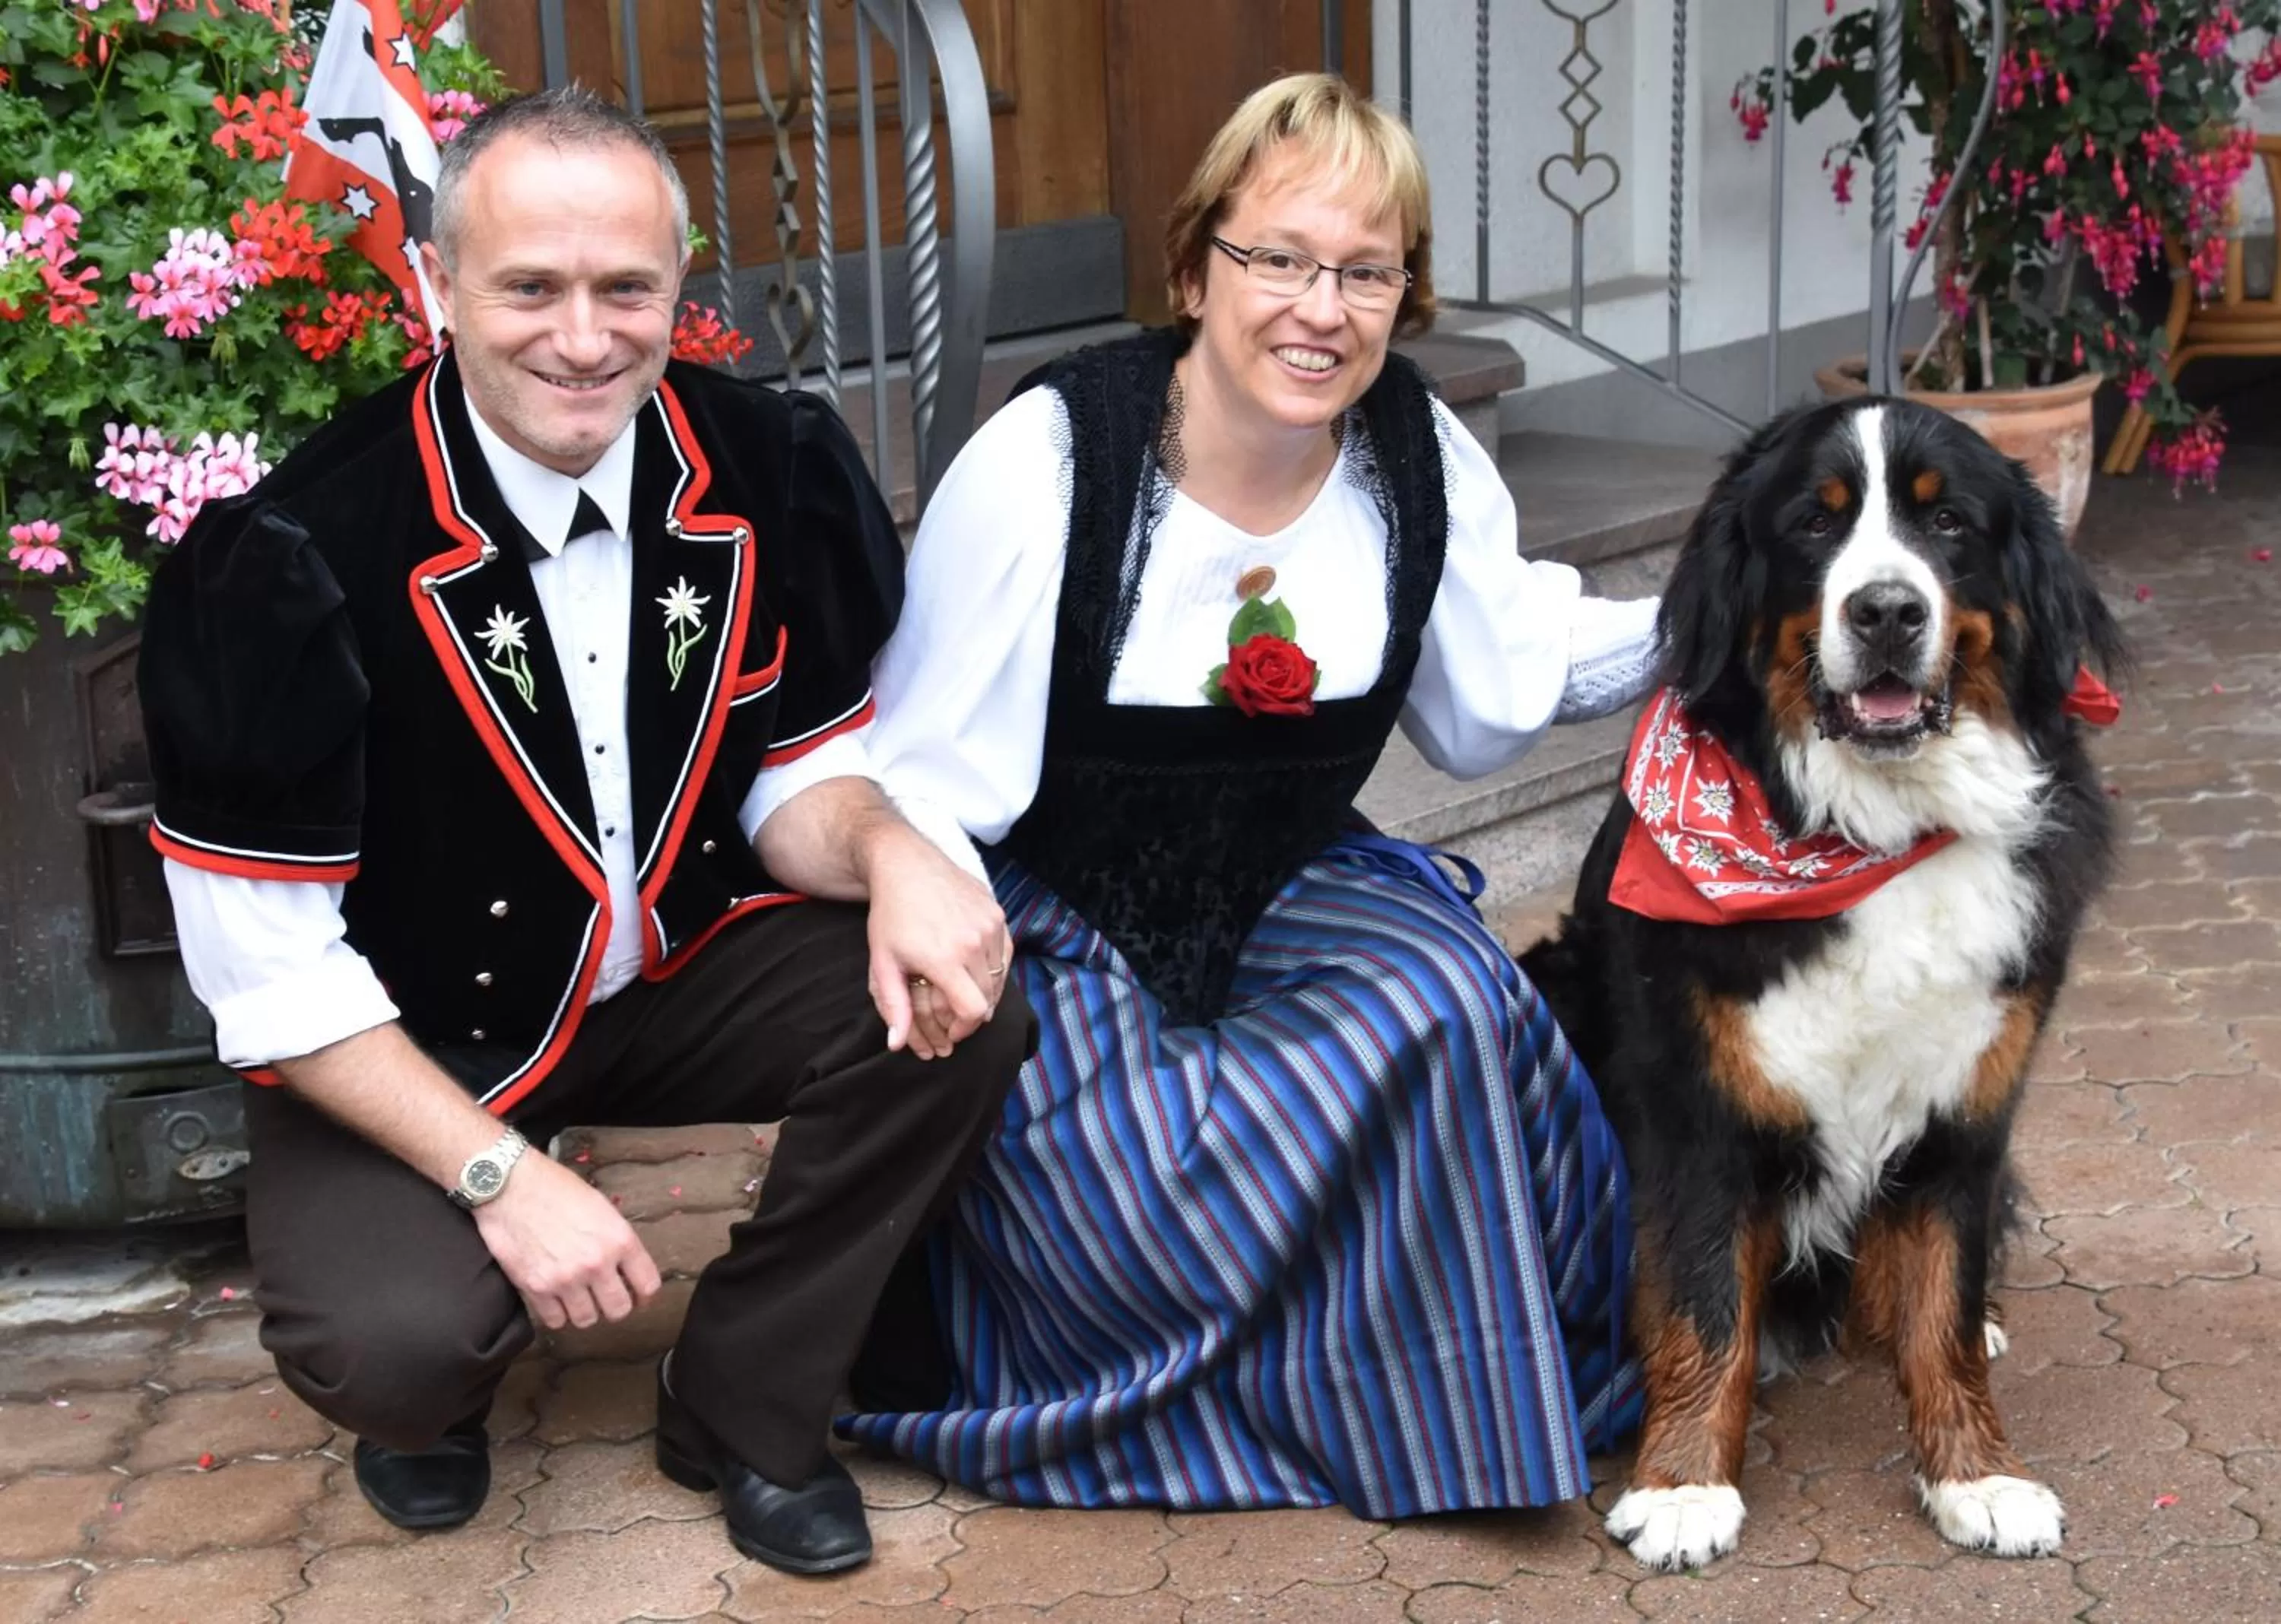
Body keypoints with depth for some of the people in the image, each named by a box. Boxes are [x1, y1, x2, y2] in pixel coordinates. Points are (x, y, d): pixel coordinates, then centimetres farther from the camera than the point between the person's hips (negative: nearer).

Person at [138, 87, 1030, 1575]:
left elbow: (796, 777, 0)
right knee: (398, 1344, -29)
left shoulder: (779, 474, -12)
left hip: (689, 966, 4)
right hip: (403, 1047, -4)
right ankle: (438, 1385, 14)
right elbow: (267, 964, -19)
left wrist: (888, 852, -25)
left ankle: (747, 1410, 3)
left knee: (953, 1014, -20)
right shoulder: (294, 554, -25)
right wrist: (500, 1172, -24)